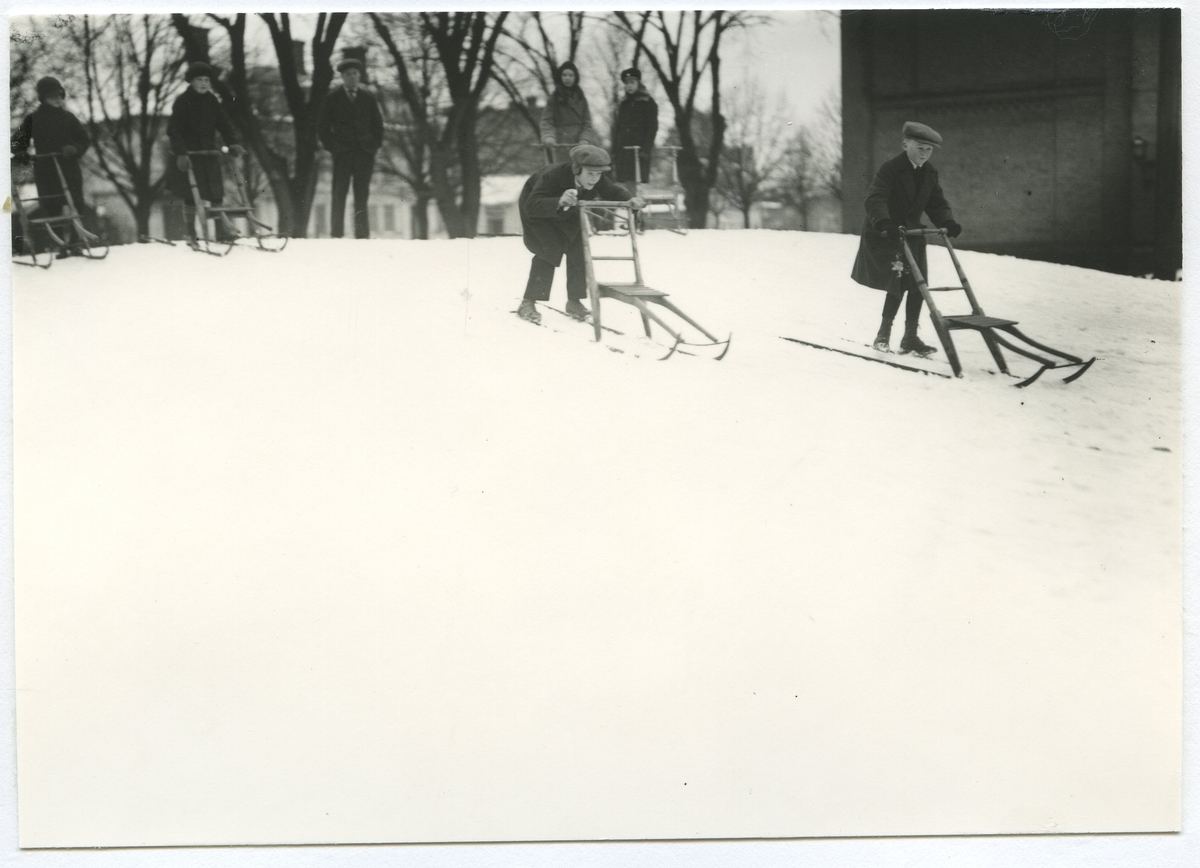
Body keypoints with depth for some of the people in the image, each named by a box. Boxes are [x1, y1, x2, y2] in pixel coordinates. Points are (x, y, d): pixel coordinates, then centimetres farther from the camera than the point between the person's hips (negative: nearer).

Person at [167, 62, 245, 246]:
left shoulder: (212, 101, 8)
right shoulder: (182, 101, -7)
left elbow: (224, 123, 8)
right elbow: (174, 129, -12)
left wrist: (233, 143, -7)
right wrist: (180, 152, -23)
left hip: (209, 152, 5)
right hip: (188, 155, -4)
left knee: (216, 193, 3)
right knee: (191, 195, -3)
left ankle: (222, 229, 11)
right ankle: (190, 233, 7)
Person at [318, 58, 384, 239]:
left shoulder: (369, 98, 10)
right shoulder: (332, 99, 6)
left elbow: (378, 123, 15)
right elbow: (323, 126, 8)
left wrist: (374, 145, 4)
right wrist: (331, 146, -1)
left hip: (365, 151, 1)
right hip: (342, 152, -1)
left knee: (362, 195, -1)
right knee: (339, 194, -6)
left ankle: (362, 234, 0)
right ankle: (336, 234, -4)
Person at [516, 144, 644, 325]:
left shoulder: (597, 180, -28)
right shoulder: (552, 176, -43)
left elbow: (613, 192, -10)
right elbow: (532, 207, -50)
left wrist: (630, 200, -32)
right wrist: (560, 202, -67)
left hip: (565, 214, 5)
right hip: (538, 213, -5)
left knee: (578, 247, -9)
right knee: (549, 249, -21)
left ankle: (574, 301, 6)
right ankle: (527, 304, -16)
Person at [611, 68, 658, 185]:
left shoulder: (648, 102, 1)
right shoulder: (623, 103, 18)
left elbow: (652, 128, -5)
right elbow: (617, 128, 18)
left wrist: (646, 150, -15)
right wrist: (614, 152, 10)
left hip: (639, 150, -5)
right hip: (622, 151, 5)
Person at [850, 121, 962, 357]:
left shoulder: (930, 174, 5)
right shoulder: (890, 169, -17)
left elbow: (937, 203, 6)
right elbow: (875, 200, -28)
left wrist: (948, 222, -15)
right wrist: (884, 223, -46)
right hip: (883, 235, -7)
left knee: (917, 284, 1)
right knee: (898, 281, -15)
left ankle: (910, 337, 11)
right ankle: (883, 334, -2)